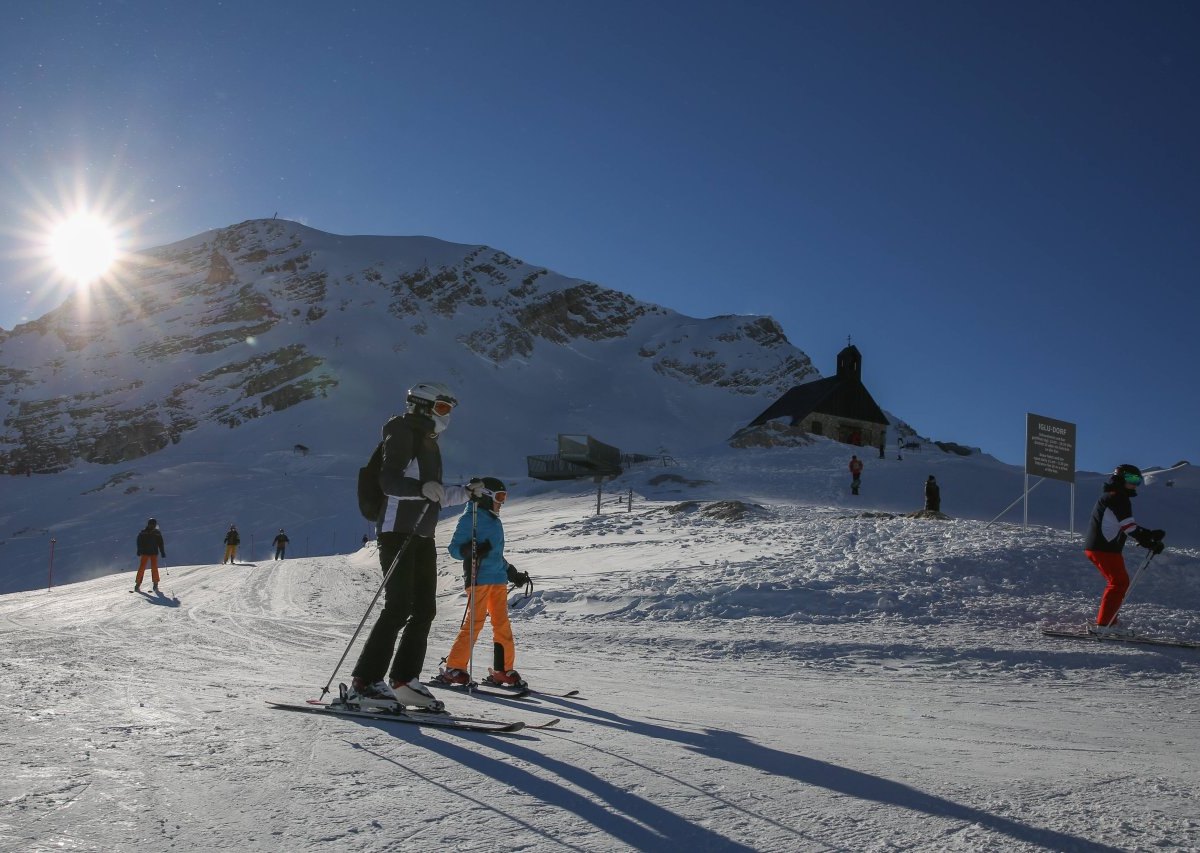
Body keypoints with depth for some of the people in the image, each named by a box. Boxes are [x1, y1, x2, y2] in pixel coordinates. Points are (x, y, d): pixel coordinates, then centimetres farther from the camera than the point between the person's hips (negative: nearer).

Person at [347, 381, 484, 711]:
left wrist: (466, 492, 17)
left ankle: (404, 679, 12)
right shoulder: (403, 431, -5)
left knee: (424, 609, 5)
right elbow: (388, 480, -17)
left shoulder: (429, 442, 22)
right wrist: (422, 487, -32)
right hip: (398, 531, -9)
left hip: (423, 536, 9)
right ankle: (364, 682, -11)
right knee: (399, 606, -14)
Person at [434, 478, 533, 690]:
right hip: (479, 578, -8)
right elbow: (454, 548, -8)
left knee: (503, 624, 4)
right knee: (474, 622, -11)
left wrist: (513, 573, 29)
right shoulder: (470, 518, -2)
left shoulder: (495, 520, 23)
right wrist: (472, 551, -26)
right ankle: (453, 668, -6)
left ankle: (503, 670, 10)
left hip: (498, 578, 8)